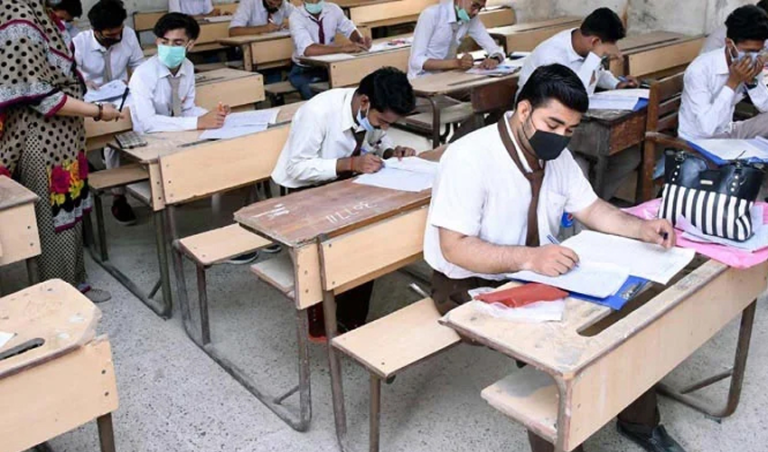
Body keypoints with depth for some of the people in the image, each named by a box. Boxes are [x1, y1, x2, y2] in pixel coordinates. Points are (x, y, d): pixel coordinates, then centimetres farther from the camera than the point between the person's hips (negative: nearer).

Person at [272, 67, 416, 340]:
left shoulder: (373, 112, -12)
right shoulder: (318, 112, -30)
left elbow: (378, 140, 8)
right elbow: (297, 168, -28)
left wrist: (392, 151, -14)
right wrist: (350, 164, -35)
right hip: (305, 190, -6)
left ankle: (352, 318, -1)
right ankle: (320, 319, -4)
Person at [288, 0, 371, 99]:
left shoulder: (333, 9, -7)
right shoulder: (296, 16, -21)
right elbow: (307, 49, -37)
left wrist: (360, 39, -18)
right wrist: (343, 48, -43)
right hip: (305, 70, -4)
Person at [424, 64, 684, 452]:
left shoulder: (555, 154, -1)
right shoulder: (470, 157, -25)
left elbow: (589, 207, 9)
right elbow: (454, 248, -28)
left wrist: (642, 228, -9)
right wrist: (530, 258, -39)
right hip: (473, 287, -7)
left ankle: (639, 421, 20)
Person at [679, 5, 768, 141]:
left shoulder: (751, 64, -5)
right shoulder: (700, 69, -26)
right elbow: (707, 128, -32)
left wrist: (752, 81, -16)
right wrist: (733, 83, -30)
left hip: (727, 132, 8)